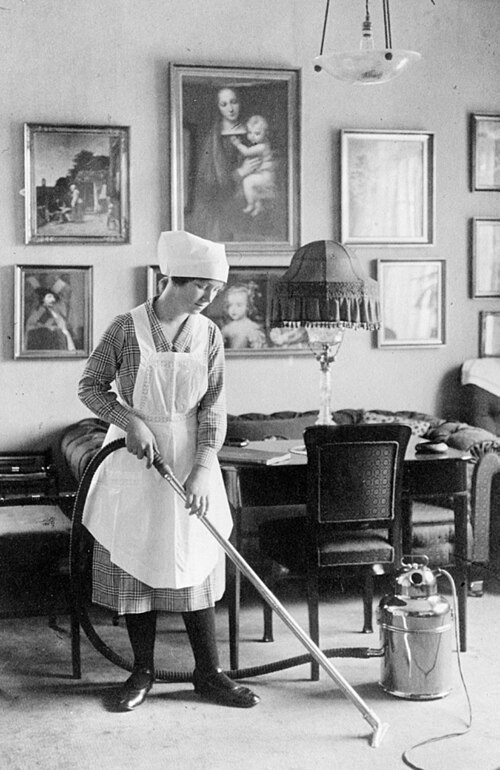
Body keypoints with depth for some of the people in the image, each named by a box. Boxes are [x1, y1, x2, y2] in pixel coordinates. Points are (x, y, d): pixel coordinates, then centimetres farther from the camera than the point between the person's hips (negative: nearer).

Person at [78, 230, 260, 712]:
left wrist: (202, 470, -15)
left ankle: (208, 674, 16)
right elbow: (90, 387, -3)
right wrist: (132, 422, -17)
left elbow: (213, 409, -4)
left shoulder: (209, 335, -2)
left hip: (190, 458, 2)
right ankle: (142, 672, 20)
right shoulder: (126, 329, -9)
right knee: (135, 562, 5)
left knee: (194, 564, 6)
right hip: (135, 457, -2)